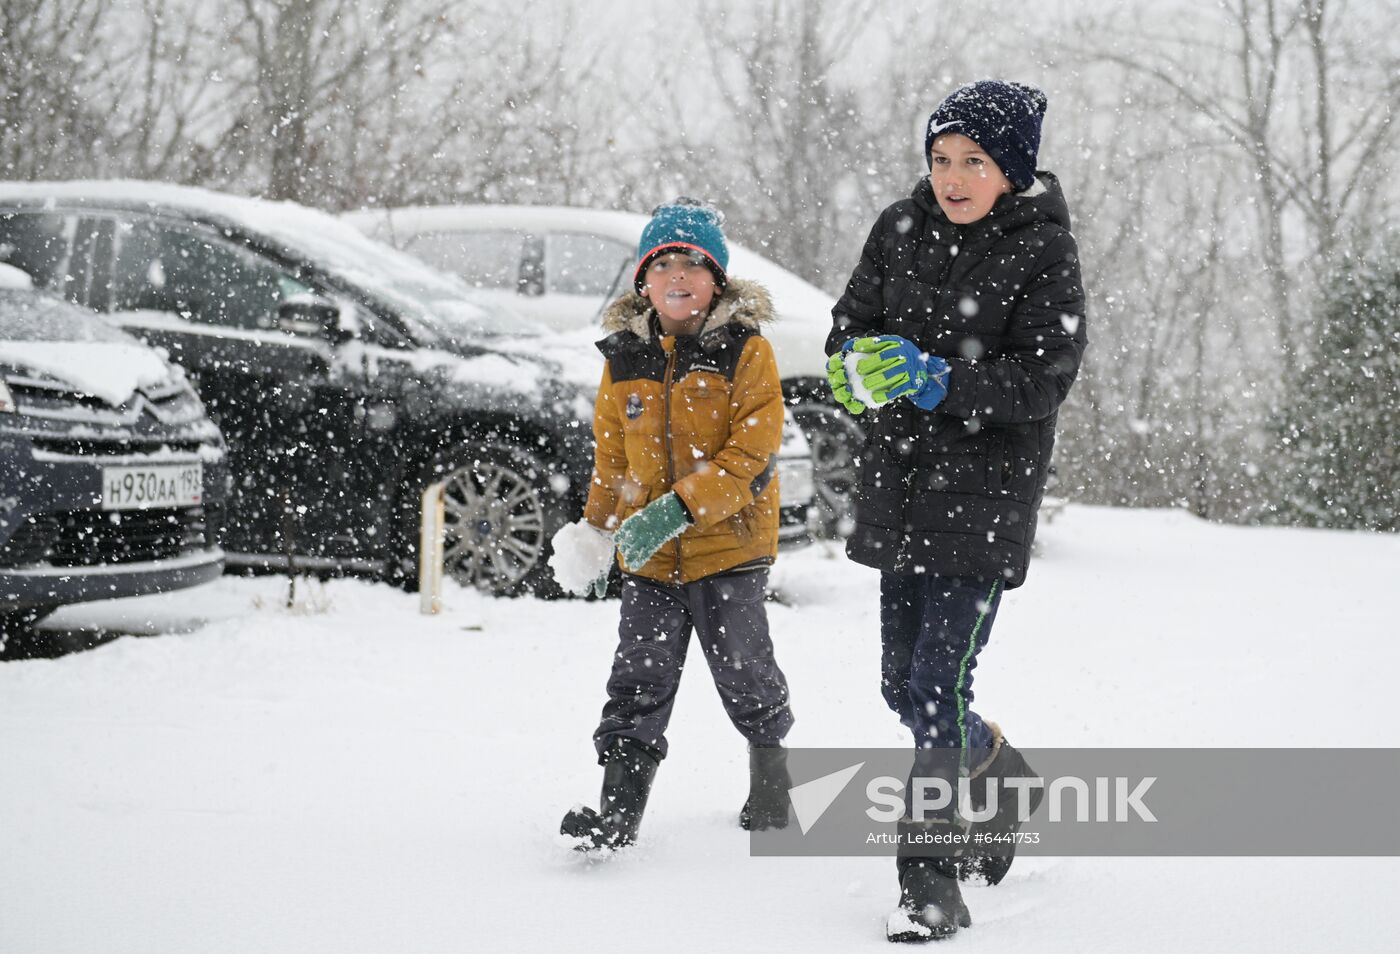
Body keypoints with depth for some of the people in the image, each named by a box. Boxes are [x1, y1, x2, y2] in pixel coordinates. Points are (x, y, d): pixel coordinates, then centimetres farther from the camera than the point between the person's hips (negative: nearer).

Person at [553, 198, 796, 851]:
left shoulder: (746, 352, -8)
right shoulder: (624, 359, 7)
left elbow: (751, 457, -16)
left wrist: (679, 508, -25)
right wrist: (597, 530, 8)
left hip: (729, 549, -3)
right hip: (648, 557, 4)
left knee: (743, 673, 7)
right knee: (639, 680, -3)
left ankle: (770, 773, 32)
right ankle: (618, 809, -7)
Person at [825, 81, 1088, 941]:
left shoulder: (1043, 251, -9)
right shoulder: (902, 230, 6)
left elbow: (1042, 381, -16)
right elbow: (853, 322, 9)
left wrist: (933, 378, -27)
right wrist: (859, 364, -14)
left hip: (987, 492, -6)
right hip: (902, 485, 6)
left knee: (938, 686, -13)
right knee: (903, 686, 14)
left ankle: (933, 884, -5)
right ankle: (1005, 782, 40)